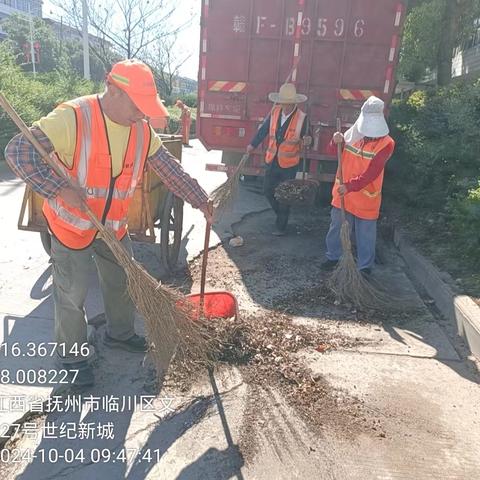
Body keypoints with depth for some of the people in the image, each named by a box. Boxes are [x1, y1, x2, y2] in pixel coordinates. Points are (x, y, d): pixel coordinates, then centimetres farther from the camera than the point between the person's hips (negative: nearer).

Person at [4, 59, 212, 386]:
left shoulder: (142, 130, -6)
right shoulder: (73, 117, -25)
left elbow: (170, 170, 1)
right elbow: (18, 151, -27)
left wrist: (200, 200, 0)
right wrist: (59, 189, -37)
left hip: (114, 226, 6)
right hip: (71, 226, -5)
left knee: (122, 282, 19)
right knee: (72, 296, 6)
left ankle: (120, 334, 44)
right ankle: (73, 356, 29)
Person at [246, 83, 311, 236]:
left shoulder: (302, 118, -13)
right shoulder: (275, 112, -3)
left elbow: (306, 138, -6)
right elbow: (264, 129, 11)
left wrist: (306, 141, -30)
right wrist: (253, 144, 18)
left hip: (289, 163, -4)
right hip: (272, 160, 4)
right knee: (268, 190, 12)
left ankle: (281, 226, 22)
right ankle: (282, 215, 37)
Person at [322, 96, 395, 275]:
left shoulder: (386, 143, -14)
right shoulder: (353, 133, 0)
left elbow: (371, 173, -23)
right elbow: (334, 152, 11)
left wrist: (350, 186, -33)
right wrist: (336, 142, -12)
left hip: (366, 199, -4)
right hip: (342, 194, 5)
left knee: (365, 236, 8)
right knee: (336, 229, 18)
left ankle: (365, 267, 25)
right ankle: (334, 257, 38)